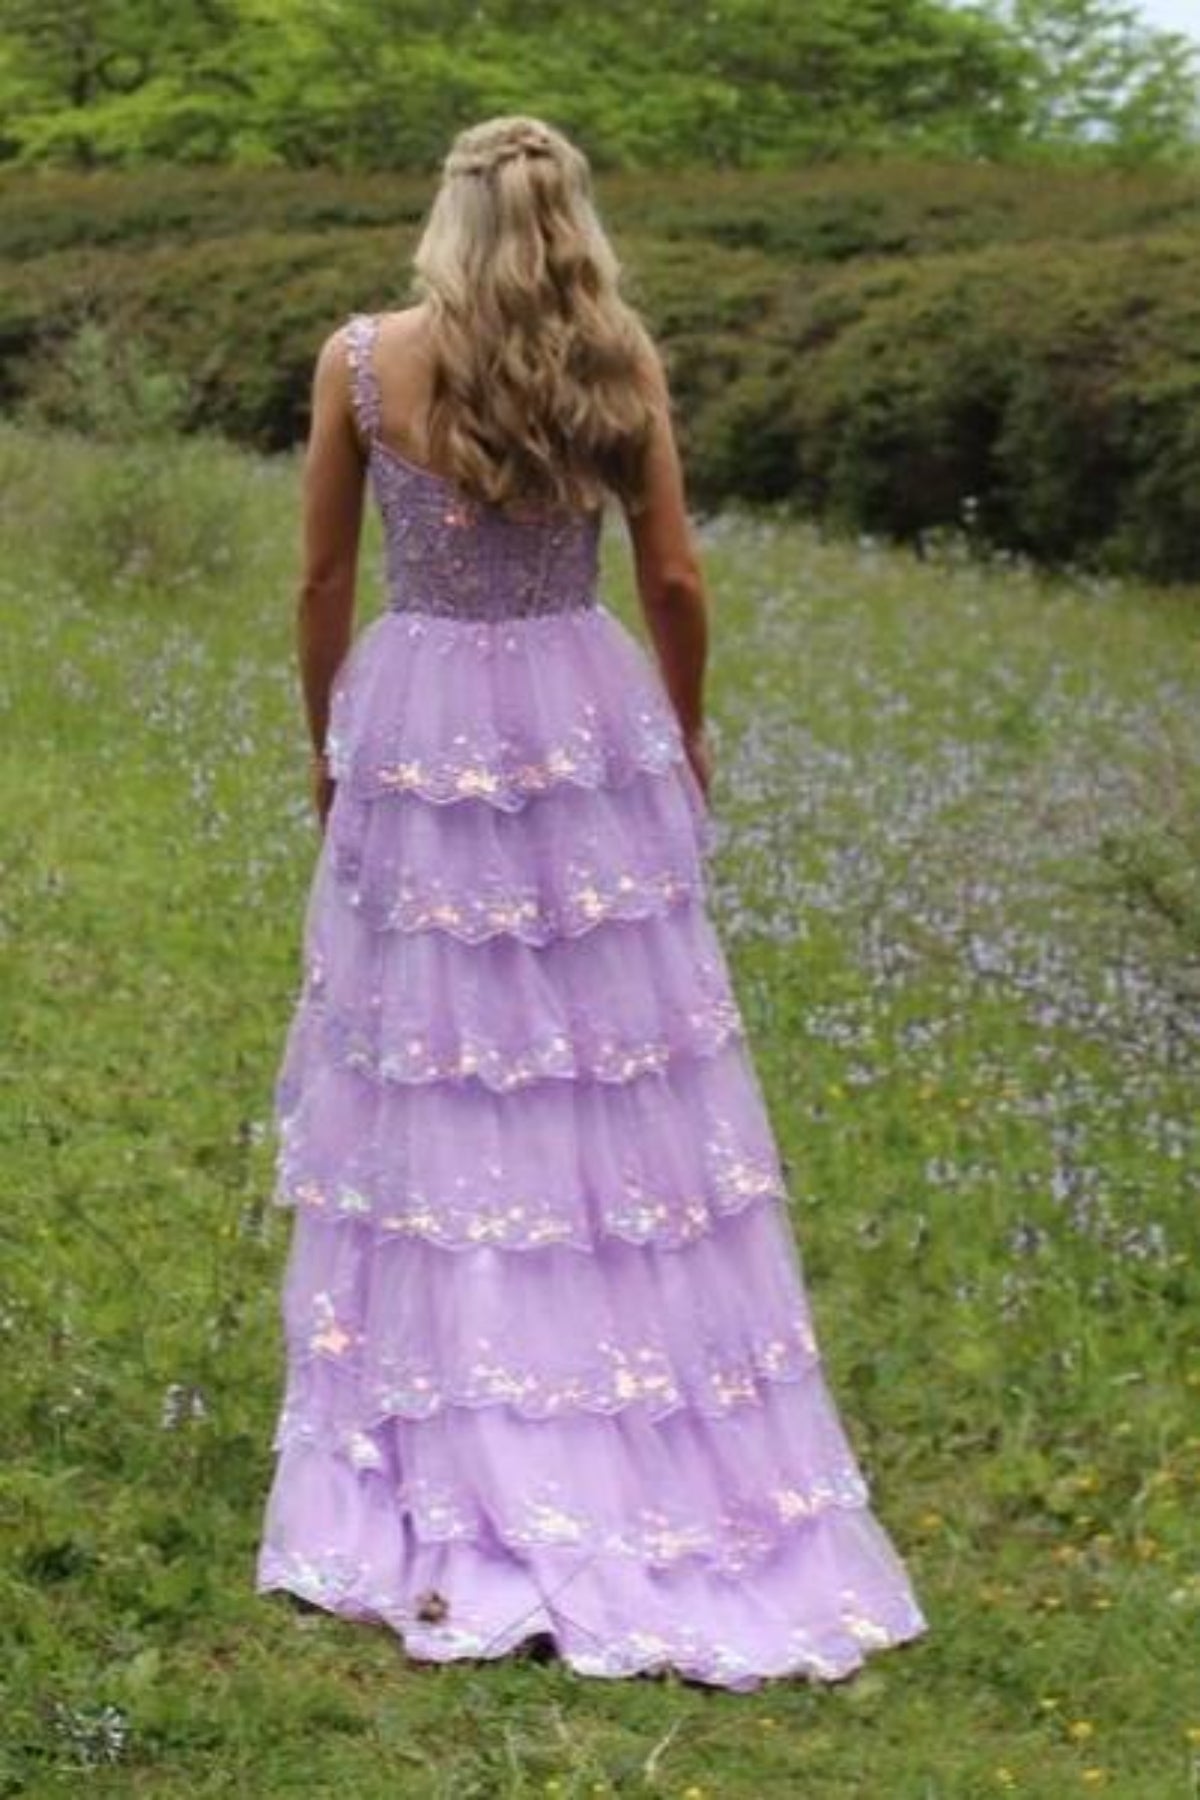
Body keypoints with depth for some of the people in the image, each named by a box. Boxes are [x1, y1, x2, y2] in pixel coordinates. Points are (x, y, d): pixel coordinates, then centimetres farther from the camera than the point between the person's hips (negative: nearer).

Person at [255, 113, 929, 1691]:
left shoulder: (362, 360, -5)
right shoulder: (620, 361, -2)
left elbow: (325, 580, 2)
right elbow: (676, 583, 2)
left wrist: (324, 737, 17)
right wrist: (686, 736, 18)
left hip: (420, 724, -1)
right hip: (591, 723, 1)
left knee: (433, 1090, 5)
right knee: (625, 1087, 7)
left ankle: (453, 1499, 9)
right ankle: (664, 1472, 15)